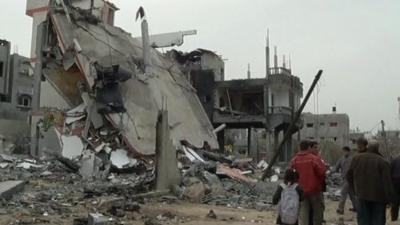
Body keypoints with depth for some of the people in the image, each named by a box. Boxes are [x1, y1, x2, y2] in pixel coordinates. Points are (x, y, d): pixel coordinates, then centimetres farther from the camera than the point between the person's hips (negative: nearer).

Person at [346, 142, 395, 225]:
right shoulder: (383, 162, -6)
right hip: (378, 196, -2)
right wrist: (389, 199, -8)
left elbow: (349, 176, 7)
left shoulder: (356, 158, 4)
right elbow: (387, 182, -12)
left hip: (362, 194, 2)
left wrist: (355, 190, 15)